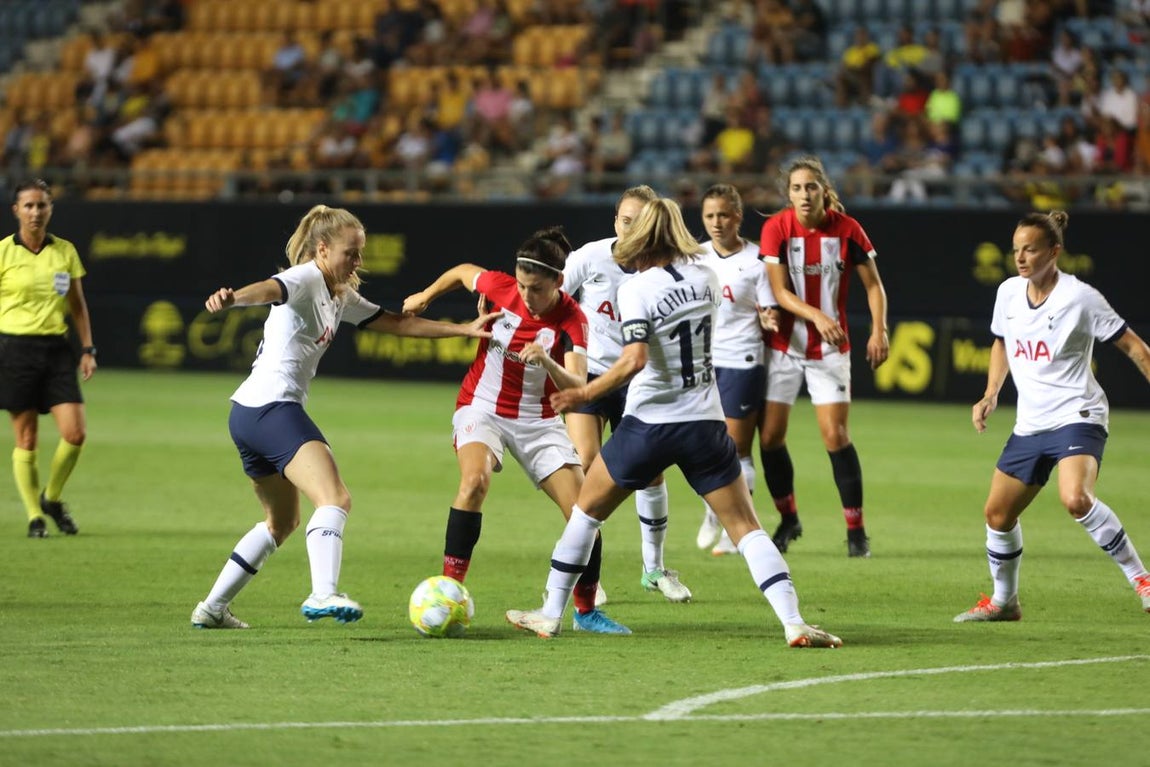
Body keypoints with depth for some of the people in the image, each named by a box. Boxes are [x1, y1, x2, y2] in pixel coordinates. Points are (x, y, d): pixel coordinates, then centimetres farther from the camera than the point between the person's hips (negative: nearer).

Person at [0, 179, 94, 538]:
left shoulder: (65, 251, 7)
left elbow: (78, 306, 16)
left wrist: (88, 349, 9)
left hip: (57, 348, 3)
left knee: (75, 433, -7)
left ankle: (52, 498, 17)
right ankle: (35, 516, 11)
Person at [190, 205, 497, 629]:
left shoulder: (340, 297, 20)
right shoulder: (306, 279, -8)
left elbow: (396, 323, 26)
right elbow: (269, 289, -31)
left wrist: (463, 329, 21)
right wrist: (232, 298, -53)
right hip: (272, 407, -11)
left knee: (281, 521, 24)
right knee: (335, 499, -24)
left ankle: (213, 608, 28)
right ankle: (323, 595, -42)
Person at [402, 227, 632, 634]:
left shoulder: (572, 319, -17)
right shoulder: (499, 288, -14)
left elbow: (577, 387, -30)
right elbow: (462, 271, 9)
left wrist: (547, 361, -48)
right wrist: (425, 296, 14)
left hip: (538, 420, 1)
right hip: (482, 409, -1)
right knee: (474, 481, -32)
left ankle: (586, 611, 14)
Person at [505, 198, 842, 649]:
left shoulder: (637, 288, -12)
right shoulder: (705, 277, 3)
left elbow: (633, 361, -24)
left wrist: (583, 395, -17)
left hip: (649, 425, -3)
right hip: (705, 424, 3)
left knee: (587, 509, 17)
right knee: (745, 526, 3)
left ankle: (550, 614, 21)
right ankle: (794, 623, -12)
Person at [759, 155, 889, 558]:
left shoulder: (847, 229, -9)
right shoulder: (776, 227, -9)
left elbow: (873, 284, -1)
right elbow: (779, 290, -13)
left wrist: (878, 330, -14)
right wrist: (817, 316, -29)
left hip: (830, 348, -1)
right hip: (784, 346, 1)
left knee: (835, 435, -10)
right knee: (770, 435, 0)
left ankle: (856, 528, -1)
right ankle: (788, 519, 21)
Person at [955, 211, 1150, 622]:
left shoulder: (1080, 298, -13)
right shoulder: (1009, 293, 4)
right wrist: (990, 395, 12)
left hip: (1077, 415, -7)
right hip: (1030, 425, 7)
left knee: (1075, 499, -32)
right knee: (997, 513, 8)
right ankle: (1003, 601, 29)